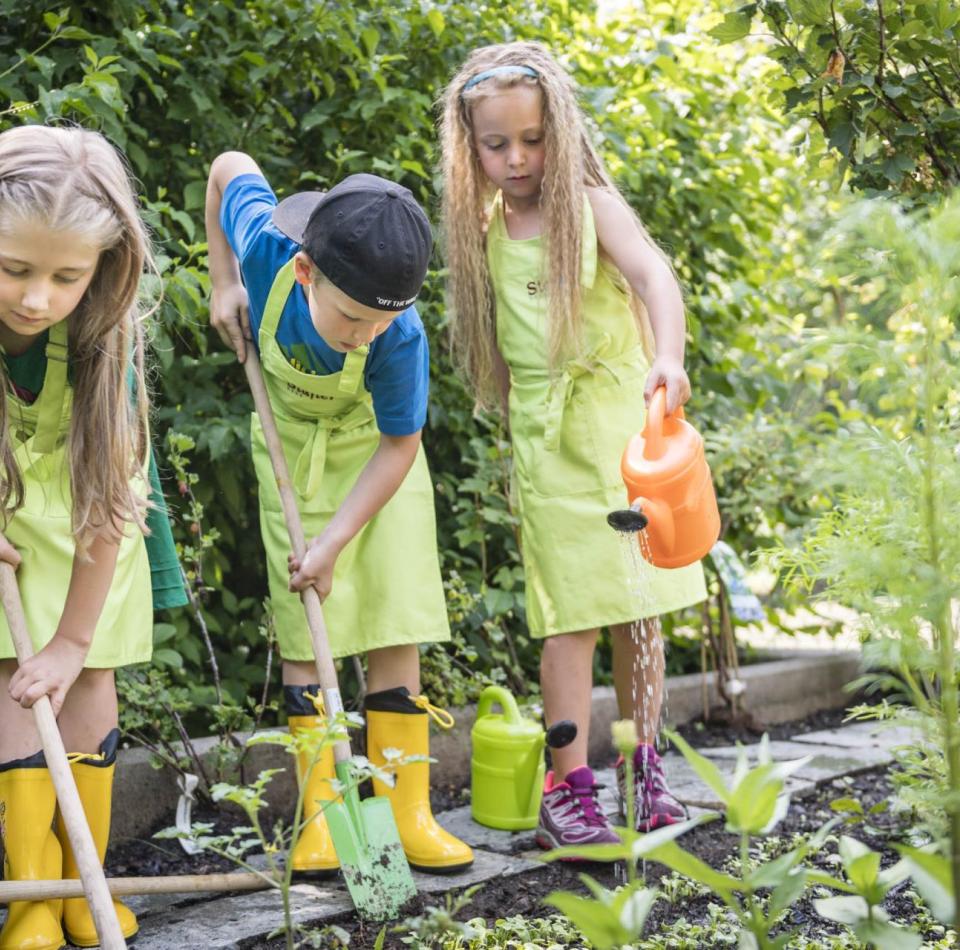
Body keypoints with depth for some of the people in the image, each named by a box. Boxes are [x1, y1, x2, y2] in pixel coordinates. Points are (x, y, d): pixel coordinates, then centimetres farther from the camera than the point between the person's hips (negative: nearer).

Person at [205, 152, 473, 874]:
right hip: (292, 448, 2)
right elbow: (229, 166, -8)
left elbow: (398, 447, -20)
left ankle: (407, 813, 1)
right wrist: (225, 282, -10)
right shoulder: (268, 247, -30)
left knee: (395, 622, -6)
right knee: (303, 628, -2)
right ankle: (321, 815, 3)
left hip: (374, 453, -2)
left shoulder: (401, 339, -35)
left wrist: (336, 539, -22)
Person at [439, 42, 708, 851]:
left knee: (639, 607, 5)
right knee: (571, 616, -4)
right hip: (548, 439, 1)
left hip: (626, 418, -1)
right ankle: (567, 789, 0)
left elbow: (654, 274, -22)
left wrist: (668, 359, -40)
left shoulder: (592, 204, -5)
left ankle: (645, 768, 20)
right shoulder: (483, 230, 6)